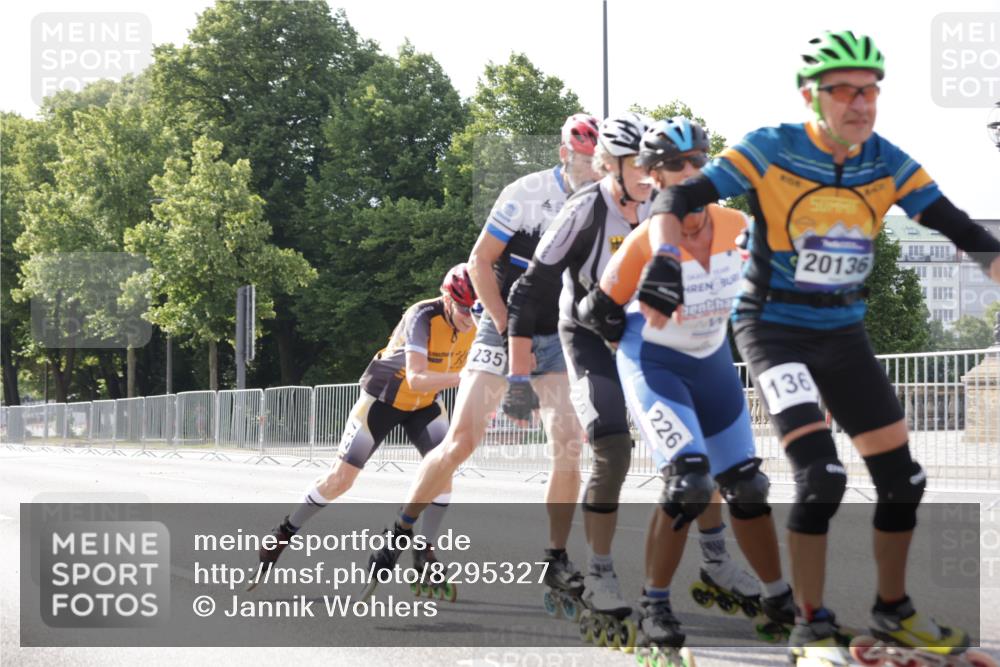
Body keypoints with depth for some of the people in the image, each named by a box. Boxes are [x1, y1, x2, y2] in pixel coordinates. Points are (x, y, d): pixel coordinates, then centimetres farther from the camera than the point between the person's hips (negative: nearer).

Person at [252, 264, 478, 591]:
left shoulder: (475, 323, -17)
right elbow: (416, 379, -46)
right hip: (383, 396, -4)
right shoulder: (424, 317, -34)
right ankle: (283, 535, 14)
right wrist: (462, 377, -60)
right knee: (341, 477, -4)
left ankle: (425, 552, -3)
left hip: (425, 403, 5)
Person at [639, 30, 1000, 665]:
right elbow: (678, 198, -20)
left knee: (903, 476, 3)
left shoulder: (887, 162, -5)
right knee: (821, 475, -21)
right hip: (774, 330, -5)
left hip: (845, 333, 5)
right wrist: (664, 261, -37)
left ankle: (894, 610, 23)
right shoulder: (771, 151, -16)